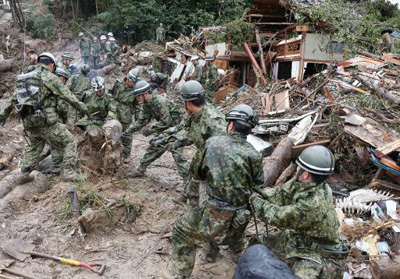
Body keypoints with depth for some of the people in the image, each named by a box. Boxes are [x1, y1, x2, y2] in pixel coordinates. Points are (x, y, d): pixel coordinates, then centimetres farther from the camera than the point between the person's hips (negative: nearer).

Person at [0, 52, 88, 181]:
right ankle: (68, 171, -7)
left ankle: (24, 173, 27)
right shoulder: (50, 77, -4)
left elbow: (12, 99, 24)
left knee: (34, 146, 30)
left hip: (29, 123, 7)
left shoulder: (24, 78, 17)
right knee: (69, 142, 4)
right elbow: (68, 96, -4)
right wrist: (82, 107, 7)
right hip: (47, 122, -7)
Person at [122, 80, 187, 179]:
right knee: (153, 149, 15)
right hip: (164, 130, 9)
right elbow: (141, 121, 9)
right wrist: (127, 132, 4)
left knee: (178, 155, -13)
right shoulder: (146, 105, 2)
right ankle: (140, 170, 30)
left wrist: (150, 131, -22)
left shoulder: (160, 101, -26)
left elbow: (166, 121, -28)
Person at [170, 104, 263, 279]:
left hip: (216, 216, -3)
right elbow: (257, 188, 5)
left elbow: (195, 171, 5)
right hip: (240, 218, 4)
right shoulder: (254, 155, -7)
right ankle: (238, 248, 59)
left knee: (181, 231, 19)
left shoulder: (212, 143, -9)